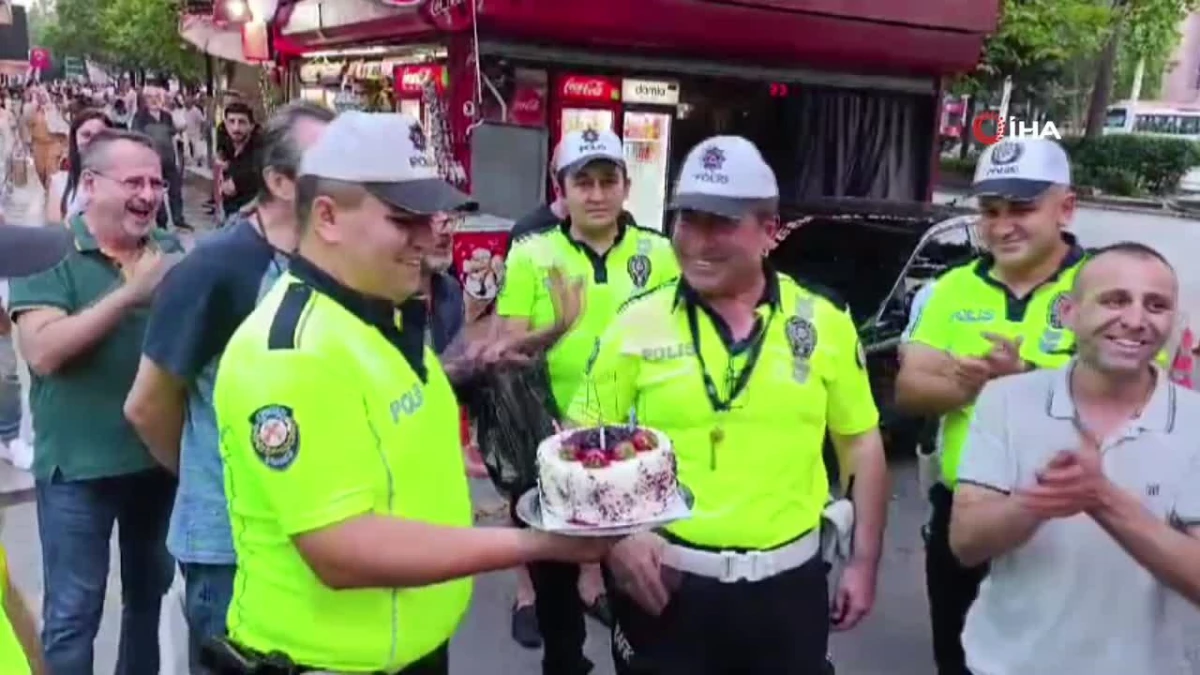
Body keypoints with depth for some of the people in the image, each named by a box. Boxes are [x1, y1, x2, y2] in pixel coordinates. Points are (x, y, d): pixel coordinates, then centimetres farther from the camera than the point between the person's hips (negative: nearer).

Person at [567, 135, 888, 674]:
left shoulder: (825, 324, -1)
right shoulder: (638, 324, -5)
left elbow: (861, 443, 8)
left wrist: (864, 563, 7)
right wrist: (616, 536, -12)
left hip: (787, 582, 2)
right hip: (665, 582, -1)